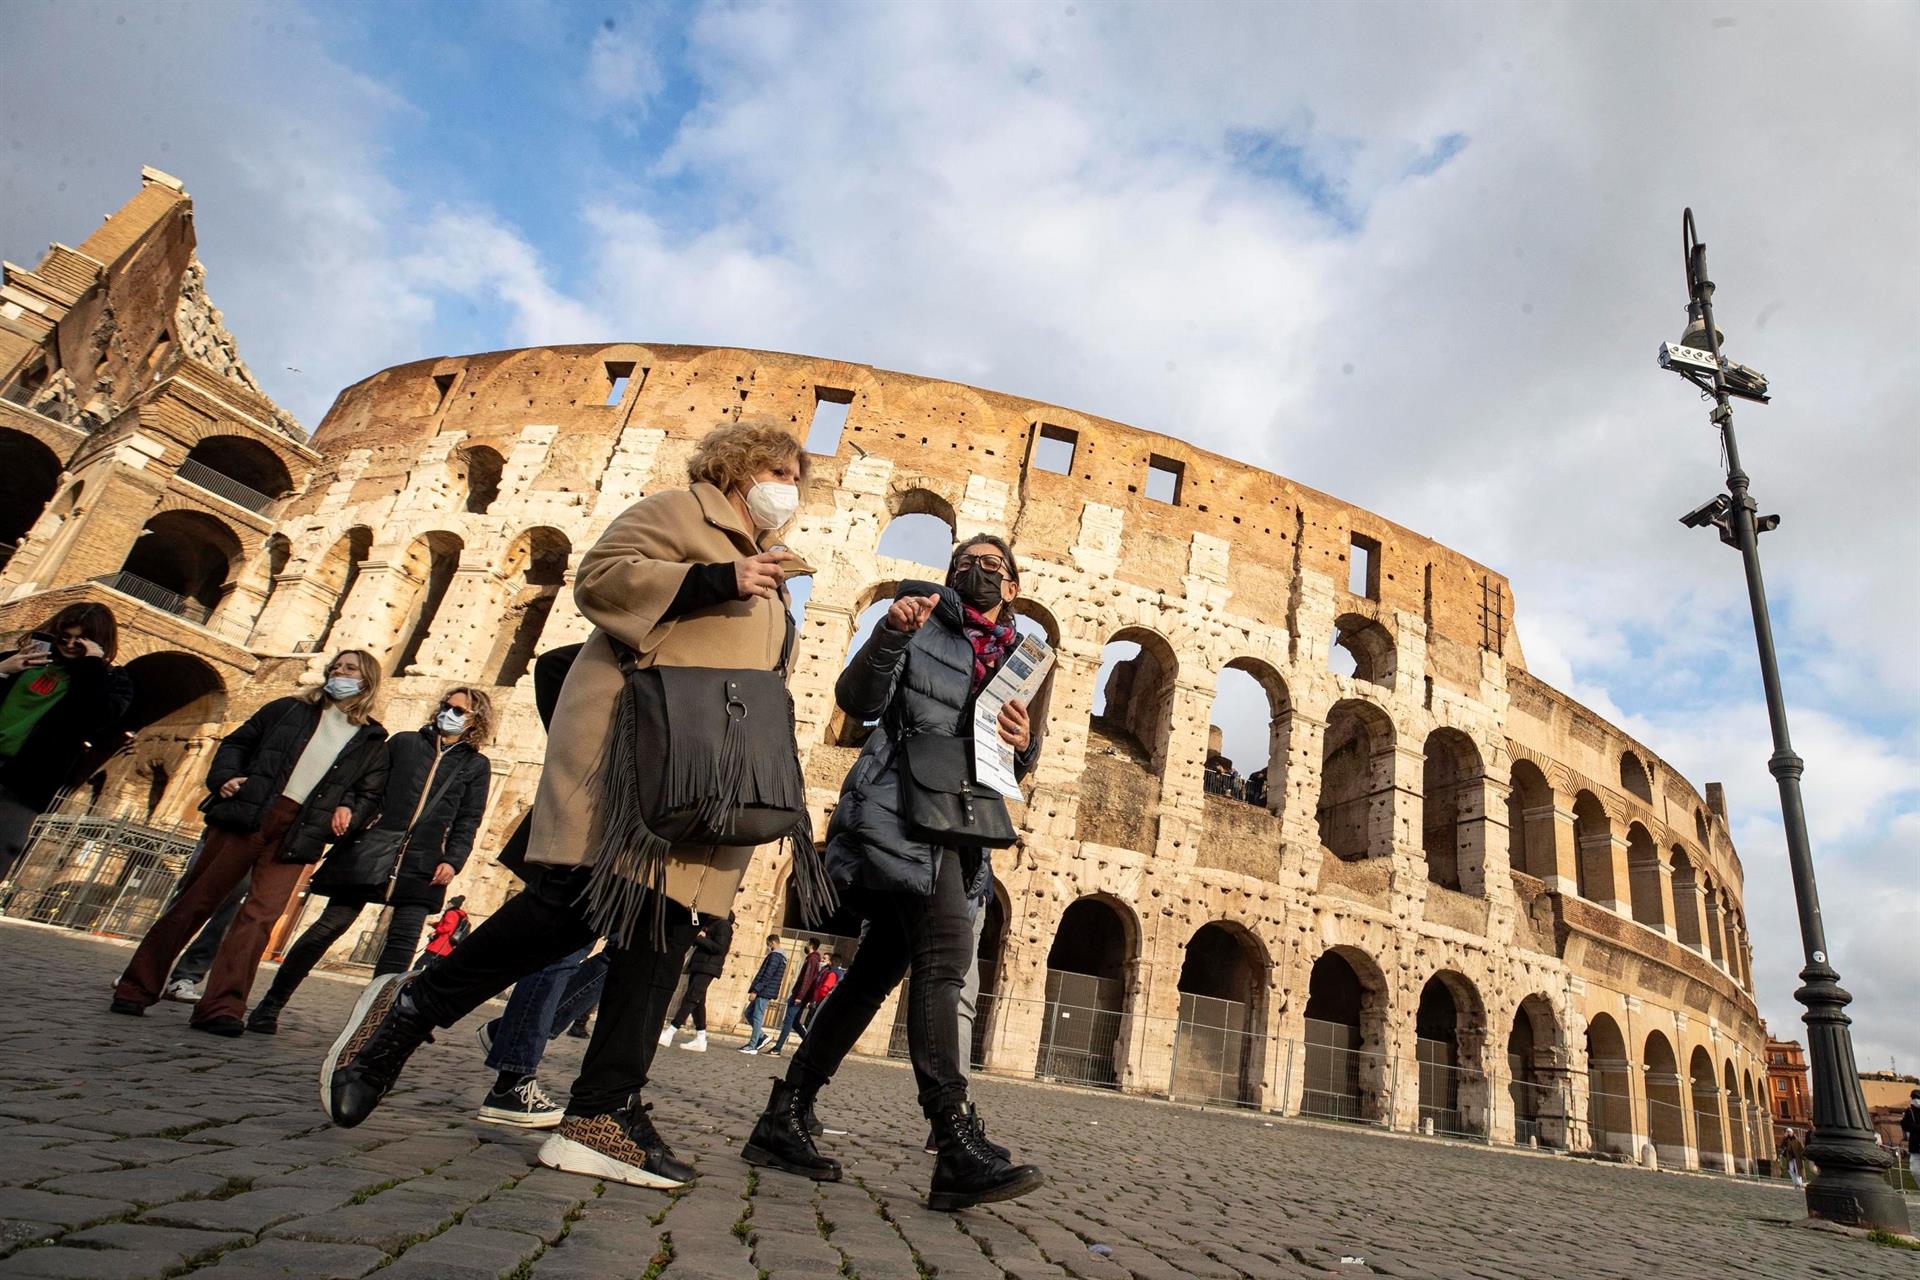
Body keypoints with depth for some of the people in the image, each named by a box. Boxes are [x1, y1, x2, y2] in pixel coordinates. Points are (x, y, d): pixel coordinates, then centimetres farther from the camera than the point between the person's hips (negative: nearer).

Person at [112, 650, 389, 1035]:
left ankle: (220, 1007, -5)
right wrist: (223, 777, -3)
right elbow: (236, 743, 14)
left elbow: (371, 794, 13)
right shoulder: (289, 710, 12)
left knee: (260, 916, -8)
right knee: (195, 901, 5)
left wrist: (350, 813, -6)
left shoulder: (372, 741, 10)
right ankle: (136, 988, 16)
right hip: (244, 817, 0)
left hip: (295, 835, 0)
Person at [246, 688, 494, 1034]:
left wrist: (453, 861, -5)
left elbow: (467, 822, 7)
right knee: (328, 927, 2)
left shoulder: (476, 765, 9)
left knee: (402, 944, -6)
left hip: (421, 866, 0)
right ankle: (270, 1004, 17)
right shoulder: (403, 743, 11)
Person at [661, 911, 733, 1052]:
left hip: (707, 968, -9)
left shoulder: (723, 924, -6)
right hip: (698, 966, 9)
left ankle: (669, 1034, -15)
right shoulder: (711, 923, 21)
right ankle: (700, 1040, 10)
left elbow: (719, 948, -17)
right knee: (697, 1002, 7)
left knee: (689, 1000, -12)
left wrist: (700, 938, -16)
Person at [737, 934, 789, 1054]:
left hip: (764, 992, -10)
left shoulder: (775, 956, -13)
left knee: (757, 1017, -6)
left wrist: (755, 990, -21)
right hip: (765, 993, 10)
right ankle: (762, 1036, 13)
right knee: (749, 1013, 14)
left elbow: (767, 976, -21)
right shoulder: (781, 957, 19)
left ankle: (752, 1046, -2)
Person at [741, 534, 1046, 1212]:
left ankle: (784, 1119, 16)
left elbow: (1014, 765, 17)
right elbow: (858, 700, -4)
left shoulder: (1019, 659, 20)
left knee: (880, 966, 6)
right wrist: (889, 635, -20)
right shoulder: (922, 623, 6)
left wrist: (1024, 742, -7)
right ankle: (958, 1144, -22)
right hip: (902, 807, -6)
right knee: (944, 949, -21)